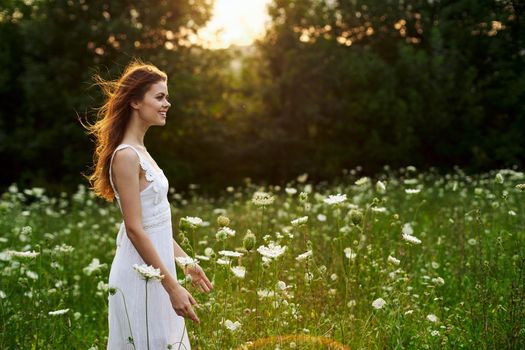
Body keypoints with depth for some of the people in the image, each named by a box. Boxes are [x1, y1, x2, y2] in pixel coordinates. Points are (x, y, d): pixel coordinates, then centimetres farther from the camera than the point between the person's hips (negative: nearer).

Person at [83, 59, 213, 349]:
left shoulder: (139, 152, 11)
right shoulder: (126, 156, -17)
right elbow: (134, 228, -21)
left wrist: (185, 261, 19)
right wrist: (172, 286, -21)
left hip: (155, 267, 9)